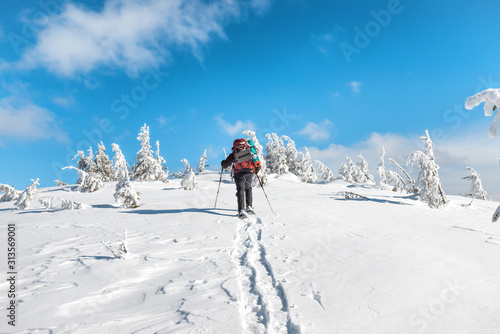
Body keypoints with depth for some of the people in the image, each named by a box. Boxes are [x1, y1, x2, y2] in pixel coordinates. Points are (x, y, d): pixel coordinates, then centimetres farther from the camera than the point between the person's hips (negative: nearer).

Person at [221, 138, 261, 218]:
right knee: (248, 189, 20)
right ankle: (249, 207, 15)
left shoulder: (234, 154, 15)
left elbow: (225, 165, 15)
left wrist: (223, 163, 37)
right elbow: (257, 163, 17)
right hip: (249, 173, 2)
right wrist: (256, 171, 34)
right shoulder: (250, 151, 20)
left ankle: (241, 211, -14)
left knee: (240, 190, -1)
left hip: (239, 173, -1)